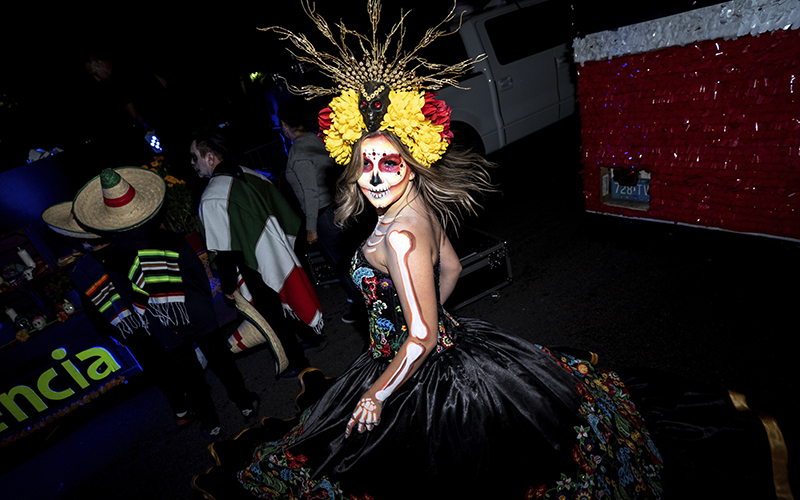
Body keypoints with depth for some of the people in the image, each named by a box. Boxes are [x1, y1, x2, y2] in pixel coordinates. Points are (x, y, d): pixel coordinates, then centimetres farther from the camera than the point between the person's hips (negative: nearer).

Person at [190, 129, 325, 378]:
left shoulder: (211, 199, -22)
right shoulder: (251, 175, -1)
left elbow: (225, 251, -19)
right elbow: (287, 214, 6)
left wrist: (228, 286, -6)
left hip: (257, 272, -6)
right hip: (282, 254, 7)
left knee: (275, 319, 11)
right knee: (291, 297, 25)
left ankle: (296, 363, 28)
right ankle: (312, 334, 45)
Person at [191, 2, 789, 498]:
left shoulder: (398, 235, -31)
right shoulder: (420, 211, -3)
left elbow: (421, 338, -28)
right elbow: (451, 268, 13)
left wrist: (376, 396, -16)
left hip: (427, 371, -8)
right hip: (452, 346, 8)